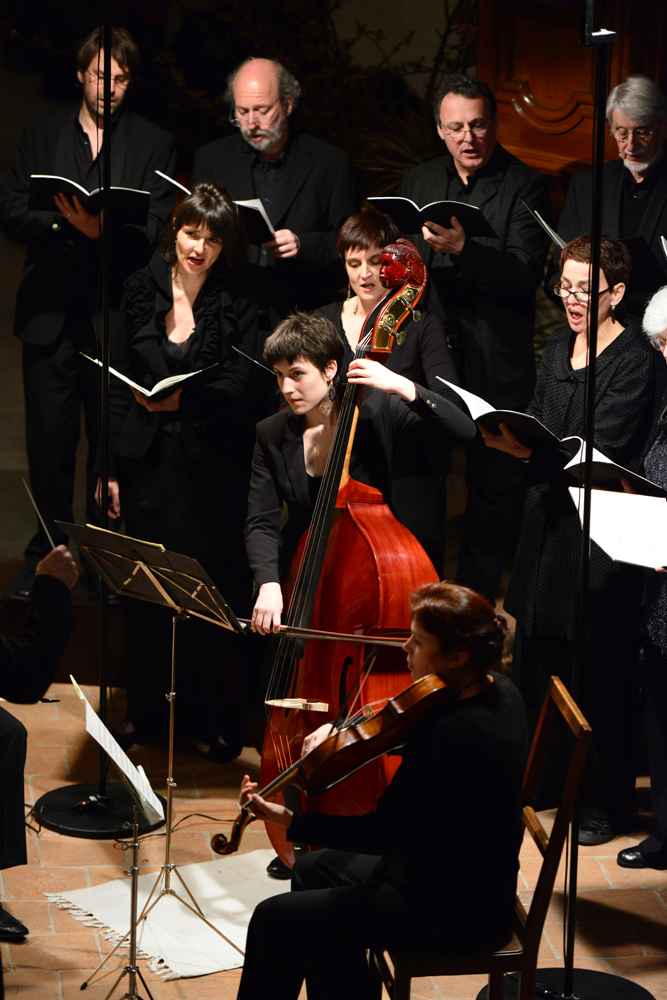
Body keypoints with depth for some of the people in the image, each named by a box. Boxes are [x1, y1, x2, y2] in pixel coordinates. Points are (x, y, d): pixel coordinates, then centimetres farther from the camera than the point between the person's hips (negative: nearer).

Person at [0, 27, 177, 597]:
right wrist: (62, 222, -12)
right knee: (49, 438, 3)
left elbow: (154, 229, -3)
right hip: (50, 312, 2)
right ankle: (47, 555, 14)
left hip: (117, 314, -1)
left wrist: (101, 230, -22)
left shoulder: (154, 143, 8)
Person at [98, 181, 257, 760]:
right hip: (147, 458, 3)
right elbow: (118, 383, 7)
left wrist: (184, 398, -29)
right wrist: (112, 466, 4)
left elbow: (239, 383, -10)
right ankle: (147, 709, 24)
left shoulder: (238, 304, -2)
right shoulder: (142, 291, 5)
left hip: (210, 465, -2)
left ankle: (214, 718, 15)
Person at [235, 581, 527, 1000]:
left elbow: (382, 833, -26)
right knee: (313, 870, 25)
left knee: (276, 919, -3)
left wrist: (286, 819, -22)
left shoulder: (454, 734, -32)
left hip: (457, 912, -10)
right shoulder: (497, 689, -2)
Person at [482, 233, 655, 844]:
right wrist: (508, 437, -6)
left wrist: (525, 449, -31)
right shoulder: (558, 348, 11)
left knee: (597, 668, 0)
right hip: (548, 520, 7)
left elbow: (600, 454, -20)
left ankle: (605, 801, 13)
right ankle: (547, 778, 29)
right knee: (539, 654, 13)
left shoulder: (633, 359, -12)